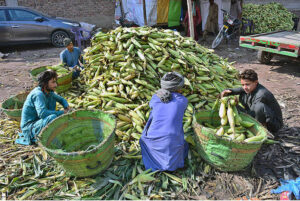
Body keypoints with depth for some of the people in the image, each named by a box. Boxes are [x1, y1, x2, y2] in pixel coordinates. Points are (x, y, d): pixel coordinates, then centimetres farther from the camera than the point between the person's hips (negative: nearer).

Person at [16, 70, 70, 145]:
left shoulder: (49, 92, 3)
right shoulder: (38, 94, -22)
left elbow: (61, 99, 18)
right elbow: (42, 113, -35)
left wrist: (67, 108, -4)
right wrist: (62, 113, -27)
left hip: (37, 121, 9)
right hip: (29, 128, -9)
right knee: (52, 117, -34)